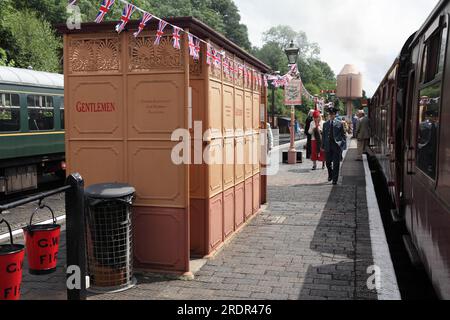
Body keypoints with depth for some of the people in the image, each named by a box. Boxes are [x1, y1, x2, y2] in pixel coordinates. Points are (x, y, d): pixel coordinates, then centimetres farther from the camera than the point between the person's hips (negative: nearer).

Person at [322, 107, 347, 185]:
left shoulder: (339, 124, 2)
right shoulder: (325, 124, 9)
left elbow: (343, 135, 3)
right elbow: (324, 136, 10)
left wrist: (343, 145, -4)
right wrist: (323, 146, 5)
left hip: (336, 146, -2)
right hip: (328, 146, 2)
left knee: (336, 164, -1)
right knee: (328, 163, 9)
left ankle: (335, 180, 6)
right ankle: (330, 175, 36)